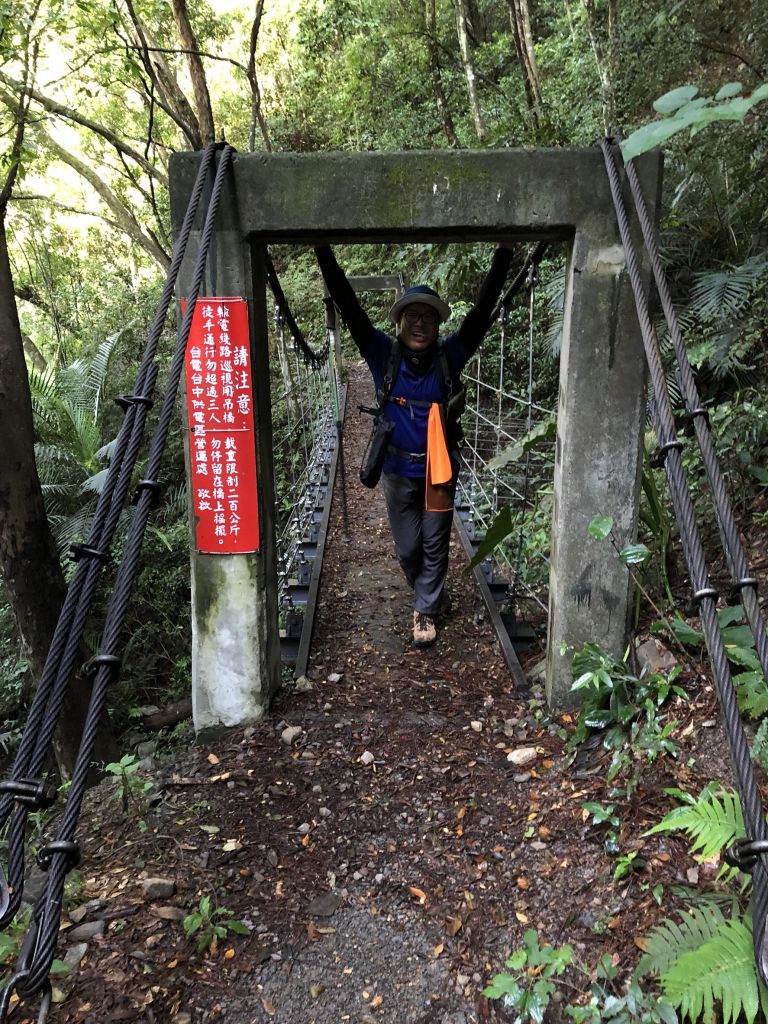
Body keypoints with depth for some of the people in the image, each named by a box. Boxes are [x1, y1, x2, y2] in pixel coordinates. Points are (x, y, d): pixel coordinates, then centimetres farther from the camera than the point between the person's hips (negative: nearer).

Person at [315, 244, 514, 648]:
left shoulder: (450, 356, -9)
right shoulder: (384, 355, -10)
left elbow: (483, 310, -15)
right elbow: (348, 306, -16)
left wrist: (504, 254, -22)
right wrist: (324, 252, -23)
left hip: (439, 468, 0)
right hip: (398, 469, 1)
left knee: (434, 544, 9)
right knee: (407, 548, 13)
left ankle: (425, 611, 27)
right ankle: (432, 596, 42)